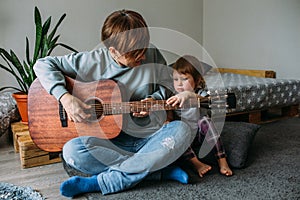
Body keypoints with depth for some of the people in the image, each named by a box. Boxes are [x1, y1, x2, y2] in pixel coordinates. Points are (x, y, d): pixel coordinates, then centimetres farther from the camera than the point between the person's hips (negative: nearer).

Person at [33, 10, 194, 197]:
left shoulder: (152, 54, -3)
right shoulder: (94, 61, -7)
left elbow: (167, 86, 13)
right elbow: (43, 64, -3)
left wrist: (153, 100, -9)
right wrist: (65, 97, -19)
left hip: (151, 138, 2)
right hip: (111, 141, -1)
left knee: (181, 130, -29)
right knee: (72, 150, -28)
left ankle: (99, 183, -26)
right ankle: (162, 169, -19)